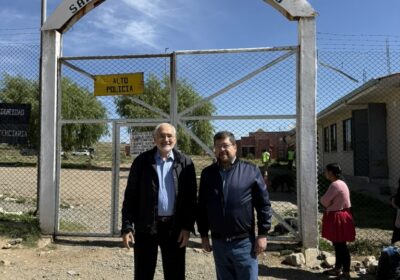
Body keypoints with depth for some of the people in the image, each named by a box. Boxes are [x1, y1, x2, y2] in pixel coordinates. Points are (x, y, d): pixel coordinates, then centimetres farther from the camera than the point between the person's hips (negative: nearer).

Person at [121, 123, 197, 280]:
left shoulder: (185, 163, 1)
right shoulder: (142, 161, -1)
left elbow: (191, 197, 0)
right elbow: (130, 195, -1)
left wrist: (188, 226, -7)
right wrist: (127, 226, -7)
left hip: (175, 227, 1)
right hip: (146, 226, 0)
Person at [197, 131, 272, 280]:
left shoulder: (251, 171, -5)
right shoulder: (207, 173, 4)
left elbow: (263, 204, -4)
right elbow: (202, 207, 9)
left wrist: (262, 234, -6)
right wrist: (203, 235, 9)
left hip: (244, 242, -3)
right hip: (218, 243, 3)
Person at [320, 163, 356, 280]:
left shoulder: (335, 184, -21)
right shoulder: (340, 183, 12)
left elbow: (324, 201, -20)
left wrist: (322, 199, 0)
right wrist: (329, 205, -3)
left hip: (338, 218, -10)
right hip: (338, 216, 10)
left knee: (341, 245, -3)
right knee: (338, 244, 18)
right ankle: (337, 268, 30)